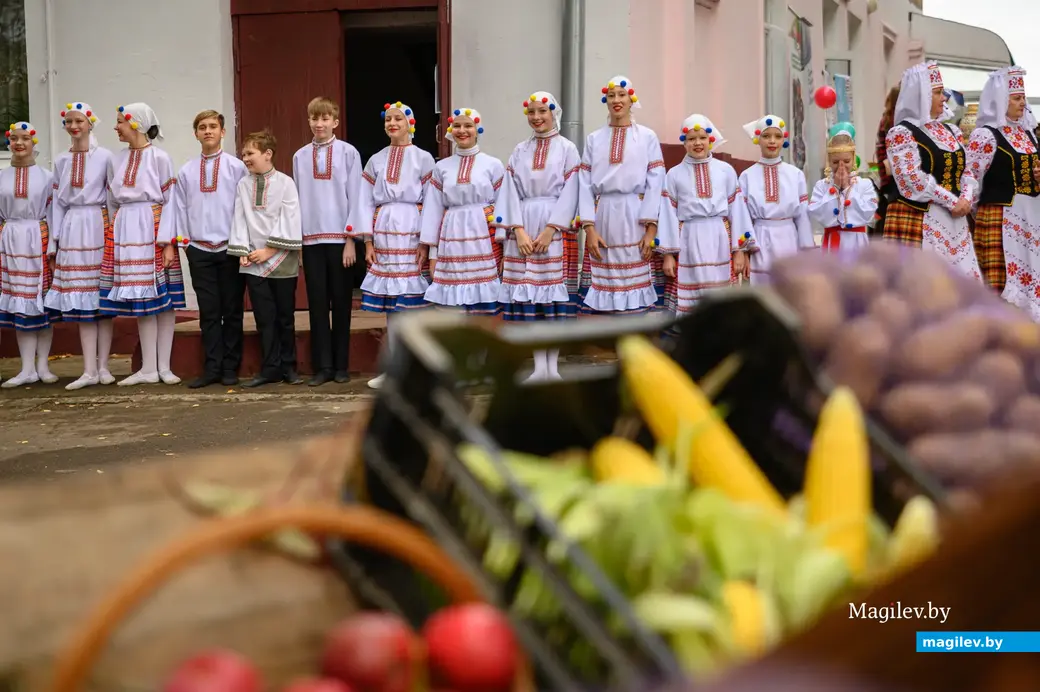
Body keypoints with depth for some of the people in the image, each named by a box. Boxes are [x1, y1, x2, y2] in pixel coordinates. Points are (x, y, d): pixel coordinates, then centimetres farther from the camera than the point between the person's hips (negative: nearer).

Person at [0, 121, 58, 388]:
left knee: (43, 301, 1)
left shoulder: (46, 176, 2)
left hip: (39, 240, -2)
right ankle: (28, 369, 5)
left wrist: (53, 246, -4)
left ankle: (42, 366, 10)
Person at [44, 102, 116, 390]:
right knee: (80, 300, 1)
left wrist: (114, 232, -7)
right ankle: (89, 370, 1)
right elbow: (58, 202, 14)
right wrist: (54, 240, 10)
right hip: (71, 229, 4)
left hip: (98, 227, -4)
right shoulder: (61, 161, 13)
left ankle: (102, 366, 5)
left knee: (103, 296, -2)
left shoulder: (104, 157, -1)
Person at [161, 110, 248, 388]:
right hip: (199, 250, 2)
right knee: (208, 312, 4)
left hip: (230, 249, -2)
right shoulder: (186, 172, 7)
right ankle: (212, 368, 9)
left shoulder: (237, 167, -1)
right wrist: (183, 240, 6)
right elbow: (179, 208, 10)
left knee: (232, 311, 4)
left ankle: (230, 368, 12)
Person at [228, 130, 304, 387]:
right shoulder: (243, 185, 8)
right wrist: (242, 251, -4)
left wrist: (271, 249, -11)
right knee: (264, 318, 3)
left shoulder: (285, 183, -3)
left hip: (282, 260, -3)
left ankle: (288, 367, 15)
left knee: (285, 316, 5)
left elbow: (290, 220, -8)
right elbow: (239, 219, 6)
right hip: (253, 262, 3)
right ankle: (270, 368, 8)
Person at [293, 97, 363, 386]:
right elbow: (298, 199, 9)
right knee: (317, 304, 3)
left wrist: (351, 238, -7)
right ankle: (322, 366, 8)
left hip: (339, 237, -2)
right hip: (311, 239, 2)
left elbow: (355, 196, -2)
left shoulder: (348, 153, -1)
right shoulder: (300, 156, 7)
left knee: (341, 302, 4)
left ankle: (341, 365, 13)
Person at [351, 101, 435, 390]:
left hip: (412, 232, -3)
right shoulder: (376, 161, 12)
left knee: (412, 300, -6)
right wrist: (368, 242, 3)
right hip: (384, 233, 3)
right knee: (390, 302, 2)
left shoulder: (423, 159, 2)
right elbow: (366, 203, 11)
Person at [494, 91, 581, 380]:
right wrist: (519, 231, -8)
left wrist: (550, 230, -13)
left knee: (554, 290, -5)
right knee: (528, 293, -1)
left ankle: (553, 365, 1)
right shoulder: (519, 151, 13)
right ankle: (539, 366, 3)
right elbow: (512, 194, 6)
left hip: (555, 227, -3)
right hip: (523, 228, 3)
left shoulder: (567, 149, 4)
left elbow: (569, 193, -4)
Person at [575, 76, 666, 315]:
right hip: (603, 218, 2)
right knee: (603, 290, -1)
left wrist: (651, 229, -10)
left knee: (638, 287, -5)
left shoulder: (648, 137, 6)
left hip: (636, 218, -2)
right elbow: (585, 186, 6)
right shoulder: (594, 140, 12)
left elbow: (655, 184, 0)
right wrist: (589, 228, -5)